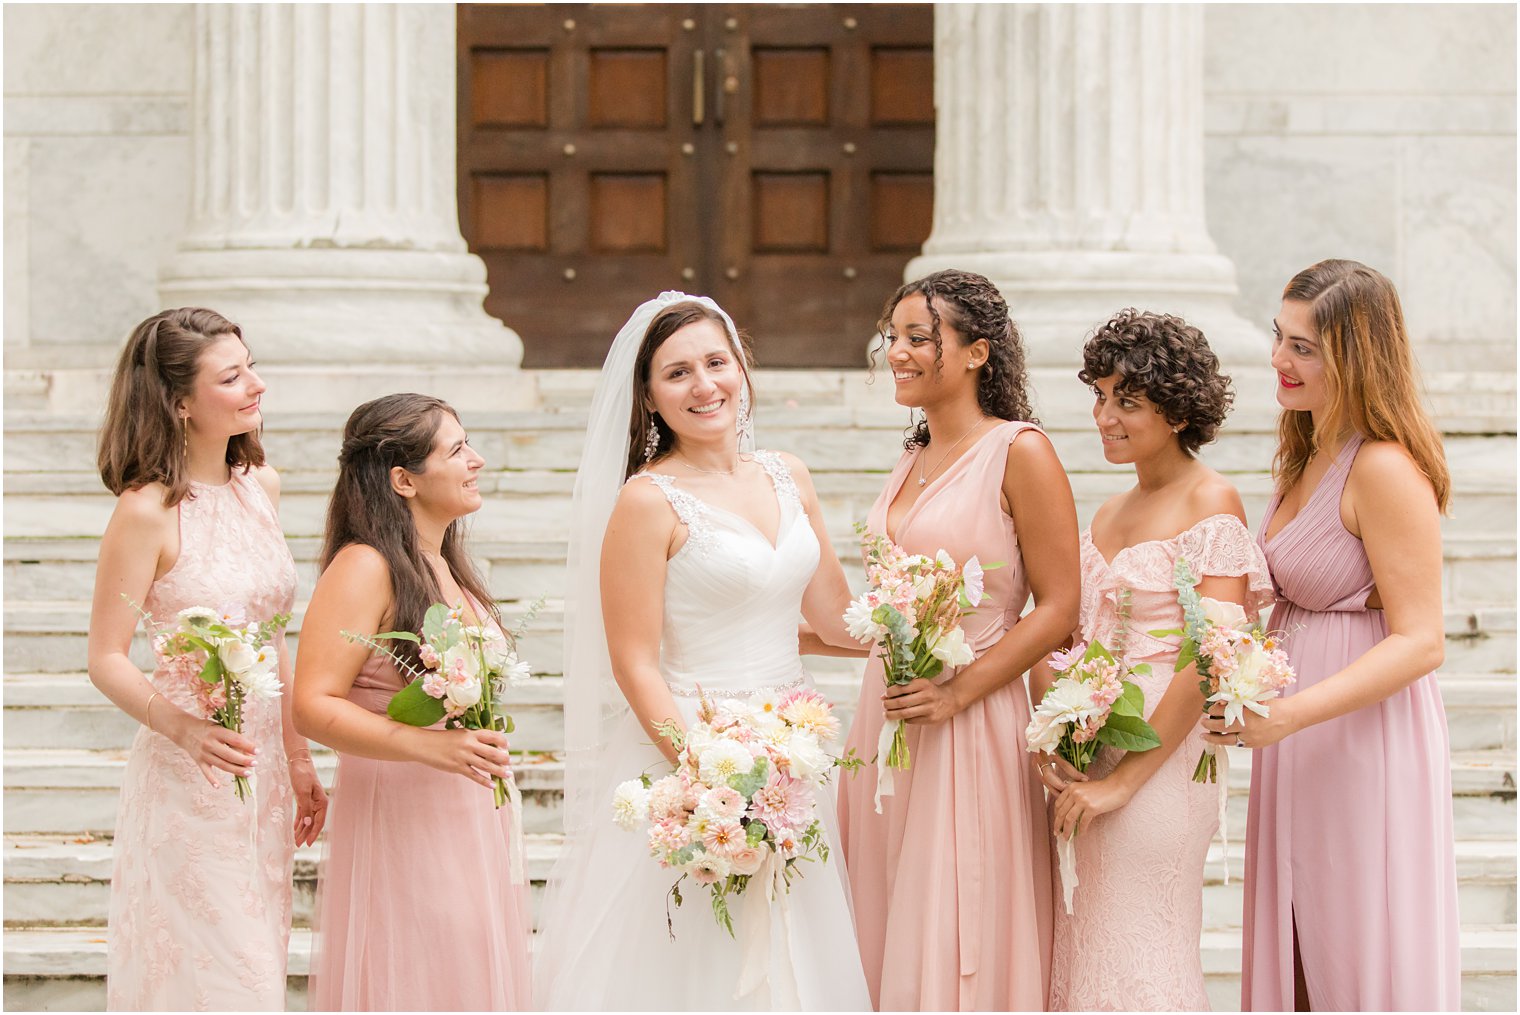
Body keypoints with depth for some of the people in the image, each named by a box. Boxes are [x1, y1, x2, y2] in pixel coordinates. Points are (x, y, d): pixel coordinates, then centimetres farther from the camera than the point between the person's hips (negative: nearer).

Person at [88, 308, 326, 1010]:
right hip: (189, 776, -7)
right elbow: (107, 660, -14)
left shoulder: (260, 485, 5)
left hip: (261, 773, 7)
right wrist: (184, 728, -30)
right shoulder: (148, 510, -15)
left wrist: (298, 760, 14)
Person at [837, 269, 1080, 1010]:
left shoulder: (1019, 452, -9)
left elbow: (1058, 609, -12)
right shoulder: (913, 459, 13)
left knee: (954, 950, -3)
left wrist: (957, 690, -18)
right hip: (885, 715, 7)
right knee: (886, 936, 9)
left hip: (969, 727, -7)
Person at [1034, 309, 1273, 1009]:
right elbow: (1053, 630, 13)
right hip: (1078, 763, 7)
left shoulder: (1212, 503, -9)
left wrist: (1123, 780, -17)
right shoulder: (1110, 512, 14)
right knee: (1078, 949, 11)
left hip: (1162, 761, -7)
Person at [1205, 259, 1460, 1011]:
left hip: (1365, 743, -9)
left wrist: (1289, 714, -28)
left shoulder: (1384, 470, -17)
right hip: (1301, 752, 9)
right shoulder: (1304, 457, 11)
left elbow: (1420, 642, -21)